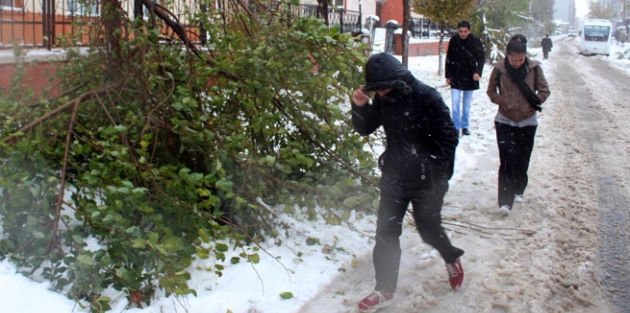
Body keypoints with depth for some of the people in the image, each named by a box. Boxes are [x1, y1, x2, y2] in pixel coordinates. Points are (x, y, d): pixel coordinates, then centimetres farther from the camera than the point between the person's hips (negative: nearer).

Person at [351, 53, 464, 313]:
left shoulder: (426, 97, -19)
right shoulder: (382, 99, -2)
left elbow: (448, 137, -14)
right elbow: (365, 129, 8)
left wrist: (439, 176, -13)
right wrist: (360, 107, -12)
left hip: (426, 180, -5)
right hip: (394, 177, 5)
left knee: (429, 229, 11)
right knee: (386, 232, 3)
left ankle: (452, 259, 44)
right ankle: (385, 290, 15)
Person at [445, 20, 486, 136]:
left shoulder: (475, 41, -7)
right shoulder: (453, 40, -4)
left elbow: (481, 58, -2)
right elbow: (448, 59, 4)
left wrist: (478, 72, -16)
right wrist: (447, 75, 3)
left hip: (470, 77, 0)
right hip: (456, 77, 0)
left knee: (467, 104, 8)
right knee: (455, 103, -9)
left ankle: (465, 127, 19)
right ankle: (456, 127, -2)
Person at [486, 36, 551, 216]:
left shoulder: (534, 68, -8)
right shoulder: (499, 69, -10)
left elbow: (544, 90, 2)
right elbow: (491, 90, 3)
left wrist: (536, 102, -15)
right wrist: (503, 102, -13)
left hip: (527, 121, 2)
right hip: (505, 121, -2)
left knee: (522, 160, 12)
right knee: (507, 160, -11)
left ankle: (518, 190, 36)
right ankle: (505, 201, -10)